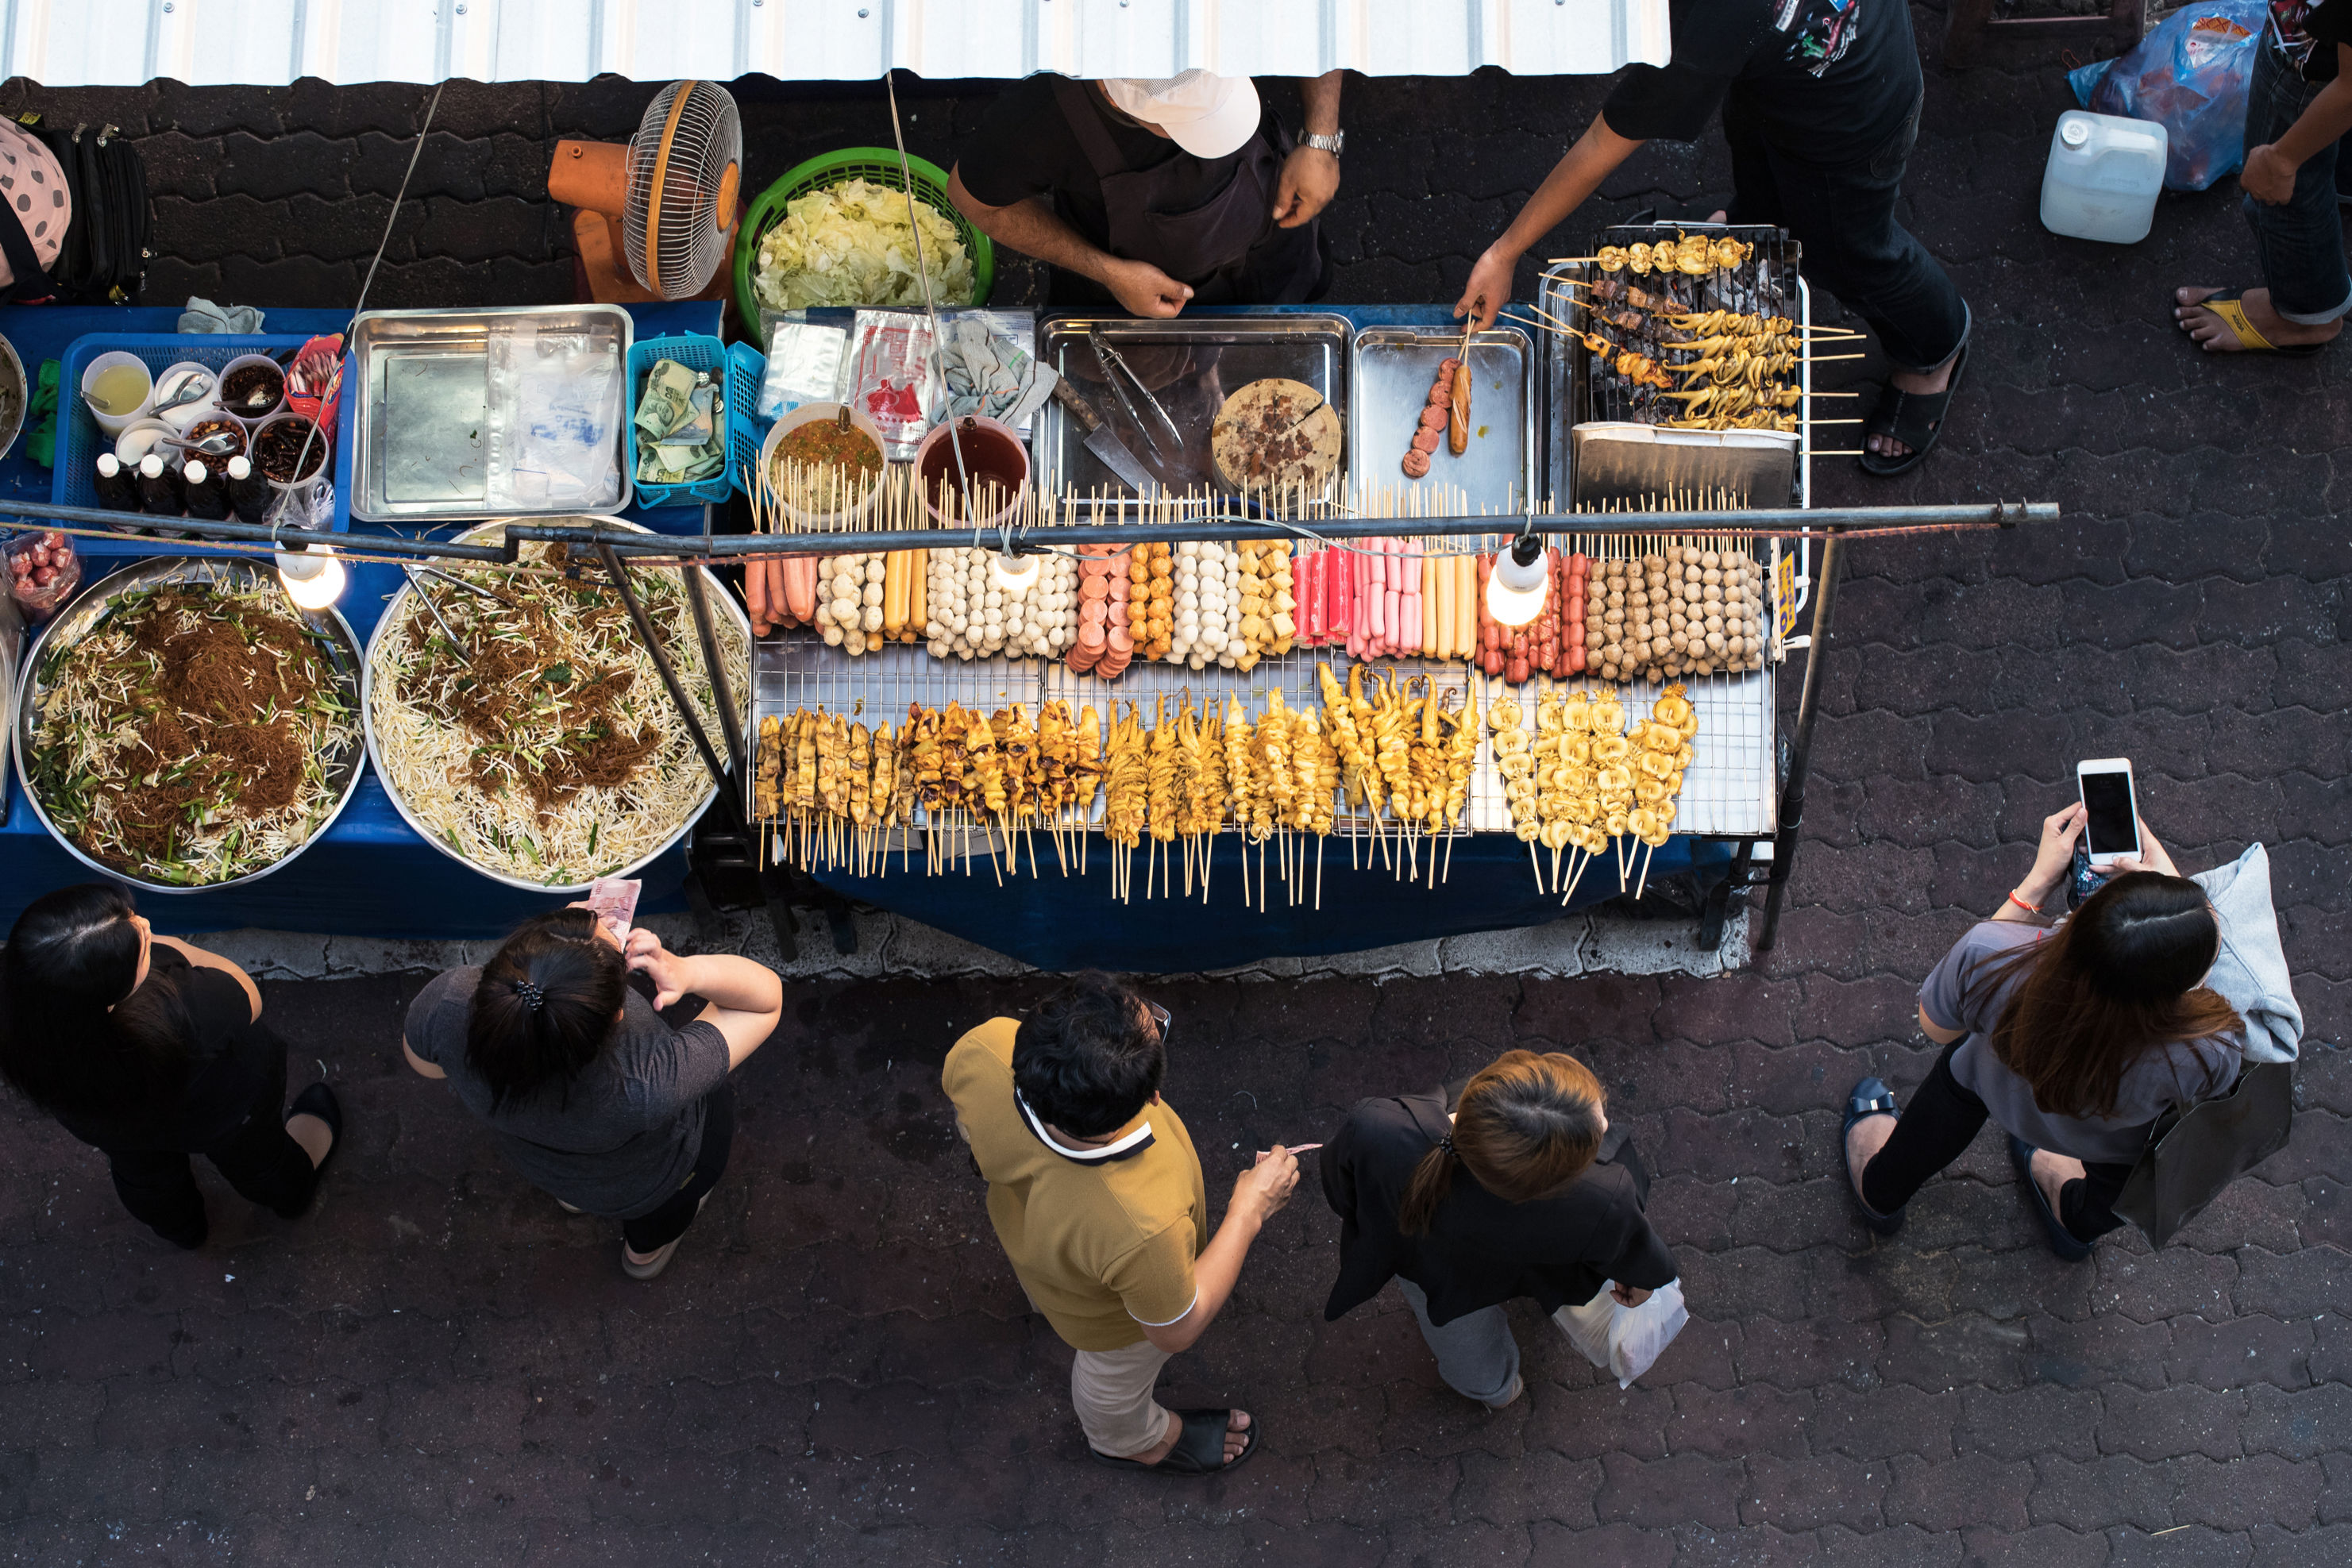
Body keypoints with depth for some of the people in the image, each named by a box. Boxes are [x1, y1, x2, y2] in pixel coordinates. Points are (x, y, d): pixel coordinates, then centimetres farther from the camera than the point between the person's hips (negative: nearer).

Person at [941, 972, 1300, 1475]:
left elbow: (967, 1124, -13)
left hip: (1021, 1222, 4)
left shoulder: (985, 1047, -41)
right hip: (1112, 1320, -4)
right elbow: (1176, 1330, -26)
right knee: (1116, 1379, 34)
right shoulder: (1143, 1229, -50)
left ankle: (1042, 1297, 77)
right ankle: (1129, 1441, 68)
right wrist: (1249, 1211, -20)